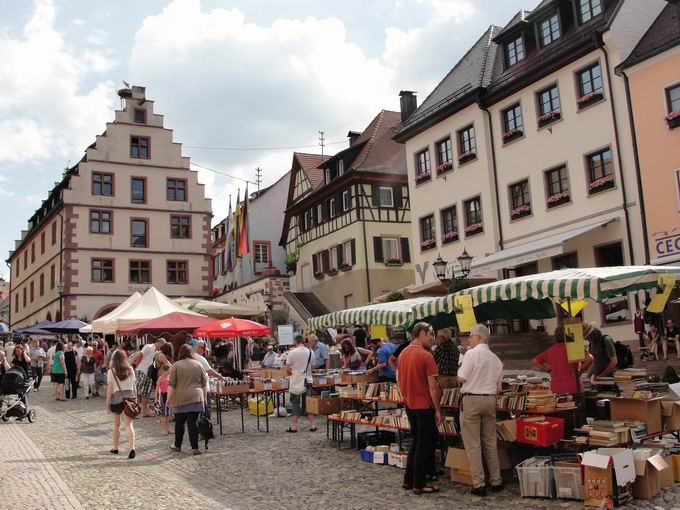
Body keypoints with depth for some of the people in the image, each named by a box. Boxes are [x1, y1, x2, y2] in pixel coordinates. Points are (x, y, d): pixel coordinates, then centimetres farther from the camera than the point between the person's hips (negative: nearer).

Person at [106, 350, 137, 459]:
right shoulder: (130, 370, 6)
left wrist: (107, 404, 0)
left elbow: (110, 389, -5)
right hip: (130, 397, 2)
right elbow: (134, 386, 7)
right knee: (129, 424, 0)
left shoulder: (111, 371, -3)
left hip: (117, 398, -1)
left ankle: (115, 448, 28)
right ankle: (132, 448, -16)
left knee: (116, 424, 15)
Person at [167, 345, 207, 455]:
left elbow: (171, 384, -4)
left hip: (181, 398, -1)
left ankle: (177, 445, 24)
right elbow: (204, 382, 10)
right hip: (196, 397, 1)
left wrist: (169, 398, 0)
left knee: (179, 422, 12)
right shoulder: (198, 364, 7)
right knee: (192, 422, 1)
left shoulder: (176, 365, 0)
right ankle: (195, 448, -4)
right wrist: (203, 396, 19)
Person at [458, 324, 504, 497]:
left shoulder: (471, 354, -10)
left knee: (473, 444, 0)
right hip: (490, 400, 6)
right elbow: (498, 387, 12)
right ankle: (496, 481, 18)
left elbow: (461, 378, -11)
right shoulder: (496, 359, 10)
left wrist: (460, 369, 8)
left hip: (472, 400, -6)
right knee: (490, 442, 14)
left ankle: (479, 484, 0)